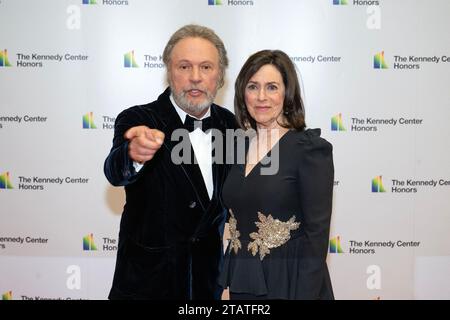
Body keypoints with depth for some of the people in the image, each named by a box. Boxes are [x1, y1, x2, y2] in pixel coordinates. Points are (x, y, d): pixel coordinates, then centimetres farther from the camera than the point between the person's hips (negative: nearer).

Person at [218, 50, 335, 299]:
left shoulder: (311, 148, -13)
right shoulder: (239, 147, 4)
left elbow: (317, 234, -15)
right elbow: (238, 223, 10)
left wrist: (306, 294, -18)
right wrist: (228, 283, 9)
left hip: (289, 285, -5)